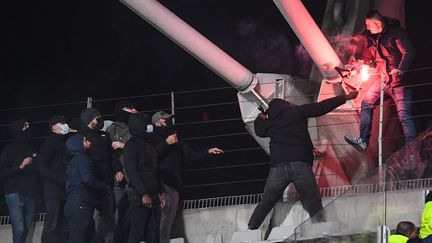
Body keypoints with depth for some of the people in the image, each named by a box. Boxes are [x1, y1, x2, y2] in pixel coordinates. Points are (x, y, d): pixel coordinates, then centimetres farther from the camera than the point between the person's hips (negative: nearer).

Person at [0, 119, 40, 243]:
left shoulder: (32, 150, 20)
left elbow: (38, 172, 27)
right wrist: (20, 167, -13)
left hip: (31, 195, 5)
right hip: (15, 194, -5)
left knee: (25, 230, -1)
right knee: (19, 229, -17)